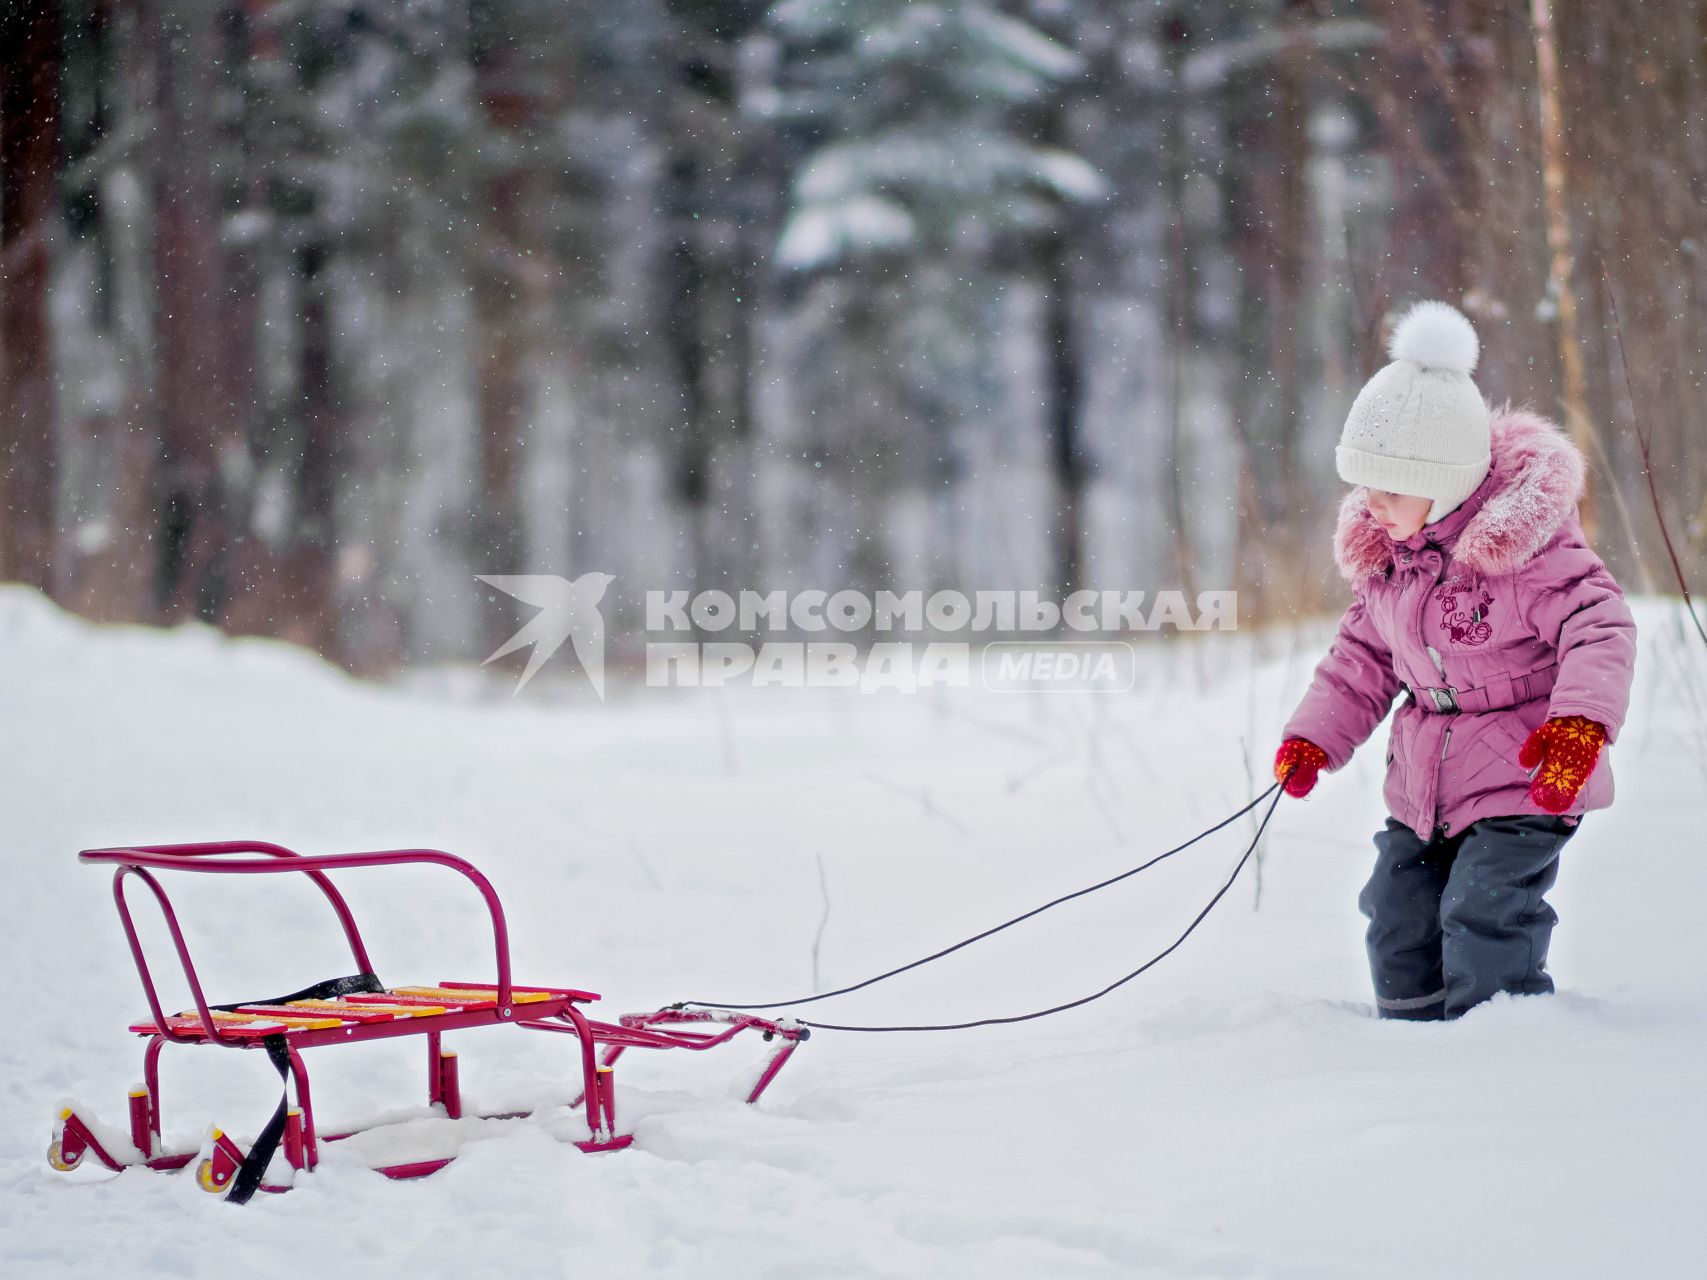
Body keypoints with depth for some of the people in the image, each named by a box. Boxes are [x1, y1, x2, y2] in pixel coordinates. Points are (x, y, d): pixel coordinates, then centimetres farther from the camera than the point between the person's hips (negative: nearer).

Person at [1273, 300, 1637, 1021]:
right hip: (1423, 784, 8)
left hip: (1525, 780, -7)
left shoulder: (1518, 544, -19)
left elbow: (1599, 626, -24)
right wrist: (1314, 736, 7)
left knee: (1482, 918, -18)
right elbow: (1363, 655, 16)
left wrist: (1581, 722, -39)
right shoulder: (1382, 554, 4)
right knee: (1399, 922, 11)